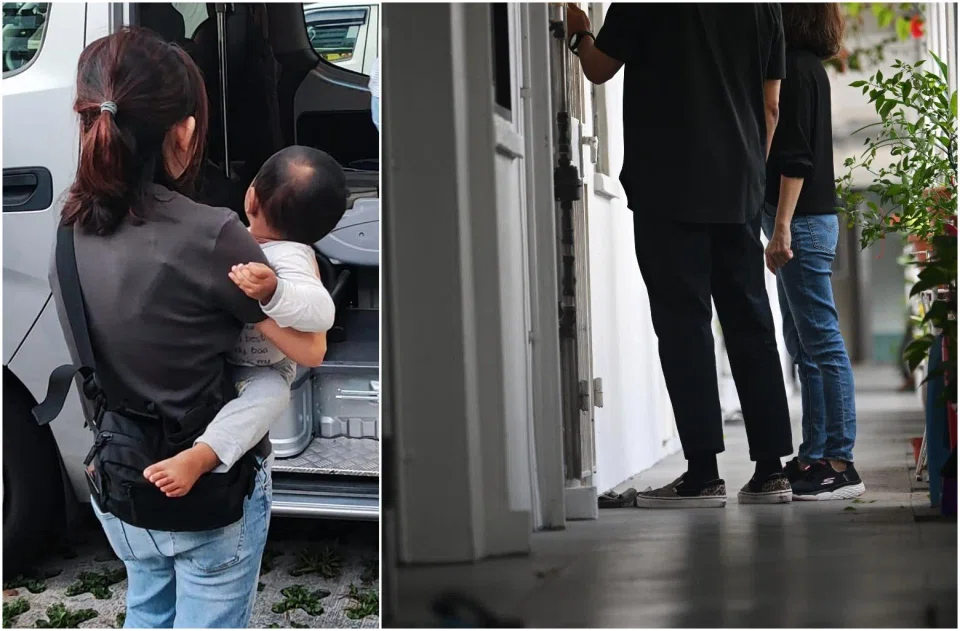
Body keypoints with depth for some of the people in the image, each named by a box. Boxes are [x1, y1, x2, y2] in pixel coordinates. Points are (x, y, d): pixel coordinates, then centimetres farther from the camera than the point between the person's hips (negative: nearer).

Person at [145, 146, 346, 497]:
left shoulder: (289, 257, -33)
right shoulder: (245, 242, -8)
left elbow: (320, 312, -51)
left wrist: (271, 291, -63)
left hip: (258, 372, -9)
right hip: (214, 361, 9)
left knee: (268, 391, -39)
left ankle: (197, 458, -50)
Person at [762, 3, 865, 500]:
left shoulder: (796, 67, -10)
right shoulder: (807, 66, 19)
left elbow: (795, 156, -18)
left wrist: (782, 226, -21)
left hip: (802, 220, -10)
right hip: (808, 219, 10)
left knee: (821, 342, -8)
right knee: (804, 344, 11)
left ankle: (840, 464, -6)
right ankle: (814, 457, 16)